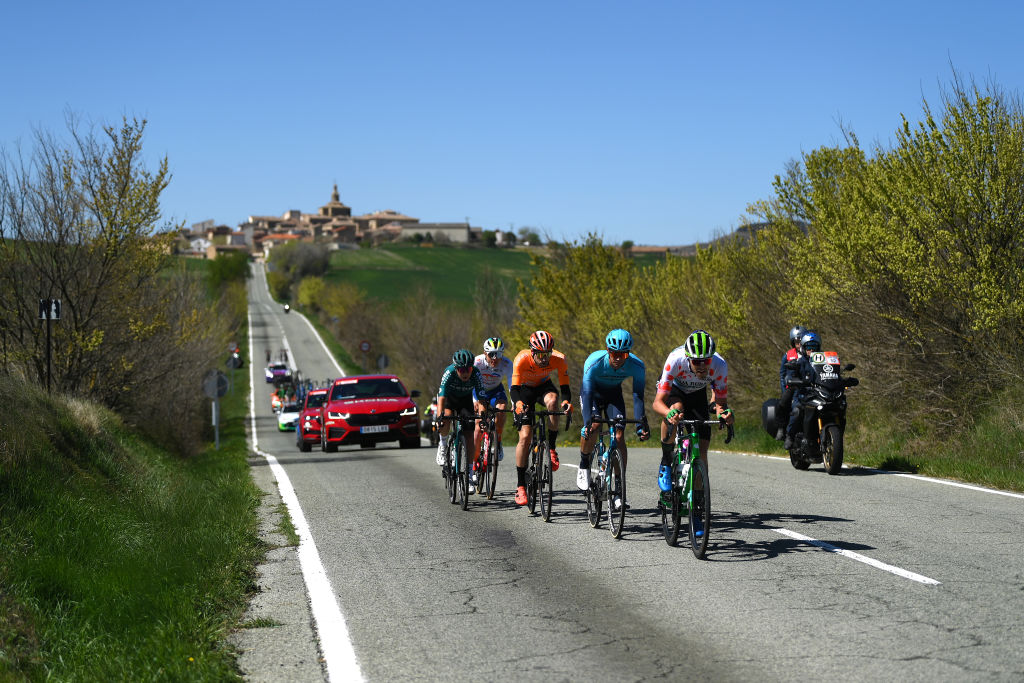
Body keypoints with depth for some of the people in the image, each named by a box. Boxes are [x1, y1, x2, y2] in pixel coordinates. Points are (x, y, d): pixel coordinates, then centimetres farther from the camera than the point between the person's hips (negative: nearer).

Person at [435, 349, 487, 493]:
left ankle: (469, 475, -5)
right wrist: (440, 418, -53)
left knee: (469, 435, -10)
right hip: (449, 398, -1)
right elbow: (441, 397, -41)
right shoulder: (449, 373, -35)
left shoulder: (475, 374, -31)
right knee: (446, 423, -30)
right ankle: (442, 445, 3)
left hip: (466, 399, 1)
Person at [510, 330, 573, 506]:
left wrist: (567, 402, -45)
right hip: (524, 388, -2)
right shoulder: (521, 360, -33)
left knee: (552, 401, -36)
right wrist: (519, 404, -56)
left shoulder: (559, 359, -28)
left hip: (544, 386, 2)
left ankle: (551, 448, -19)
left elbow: (564, 387, -24)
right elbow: (514, 388, -36)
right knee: (525, 436, -14)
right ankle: (520, 486, -6)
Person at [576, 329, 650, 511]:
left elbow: (638, 396, -29)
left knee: (619, 436, -14)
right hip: (592, 391, -2)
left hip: (614, 393, 2)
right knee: (592, 428, -27)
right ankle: (584, 465, 0)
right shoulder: (594, 361, -35)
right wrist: (587, 423, -46)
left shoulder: (637, 366, -29)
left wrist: (641, 424, -41)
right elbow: (588, 393, -36)